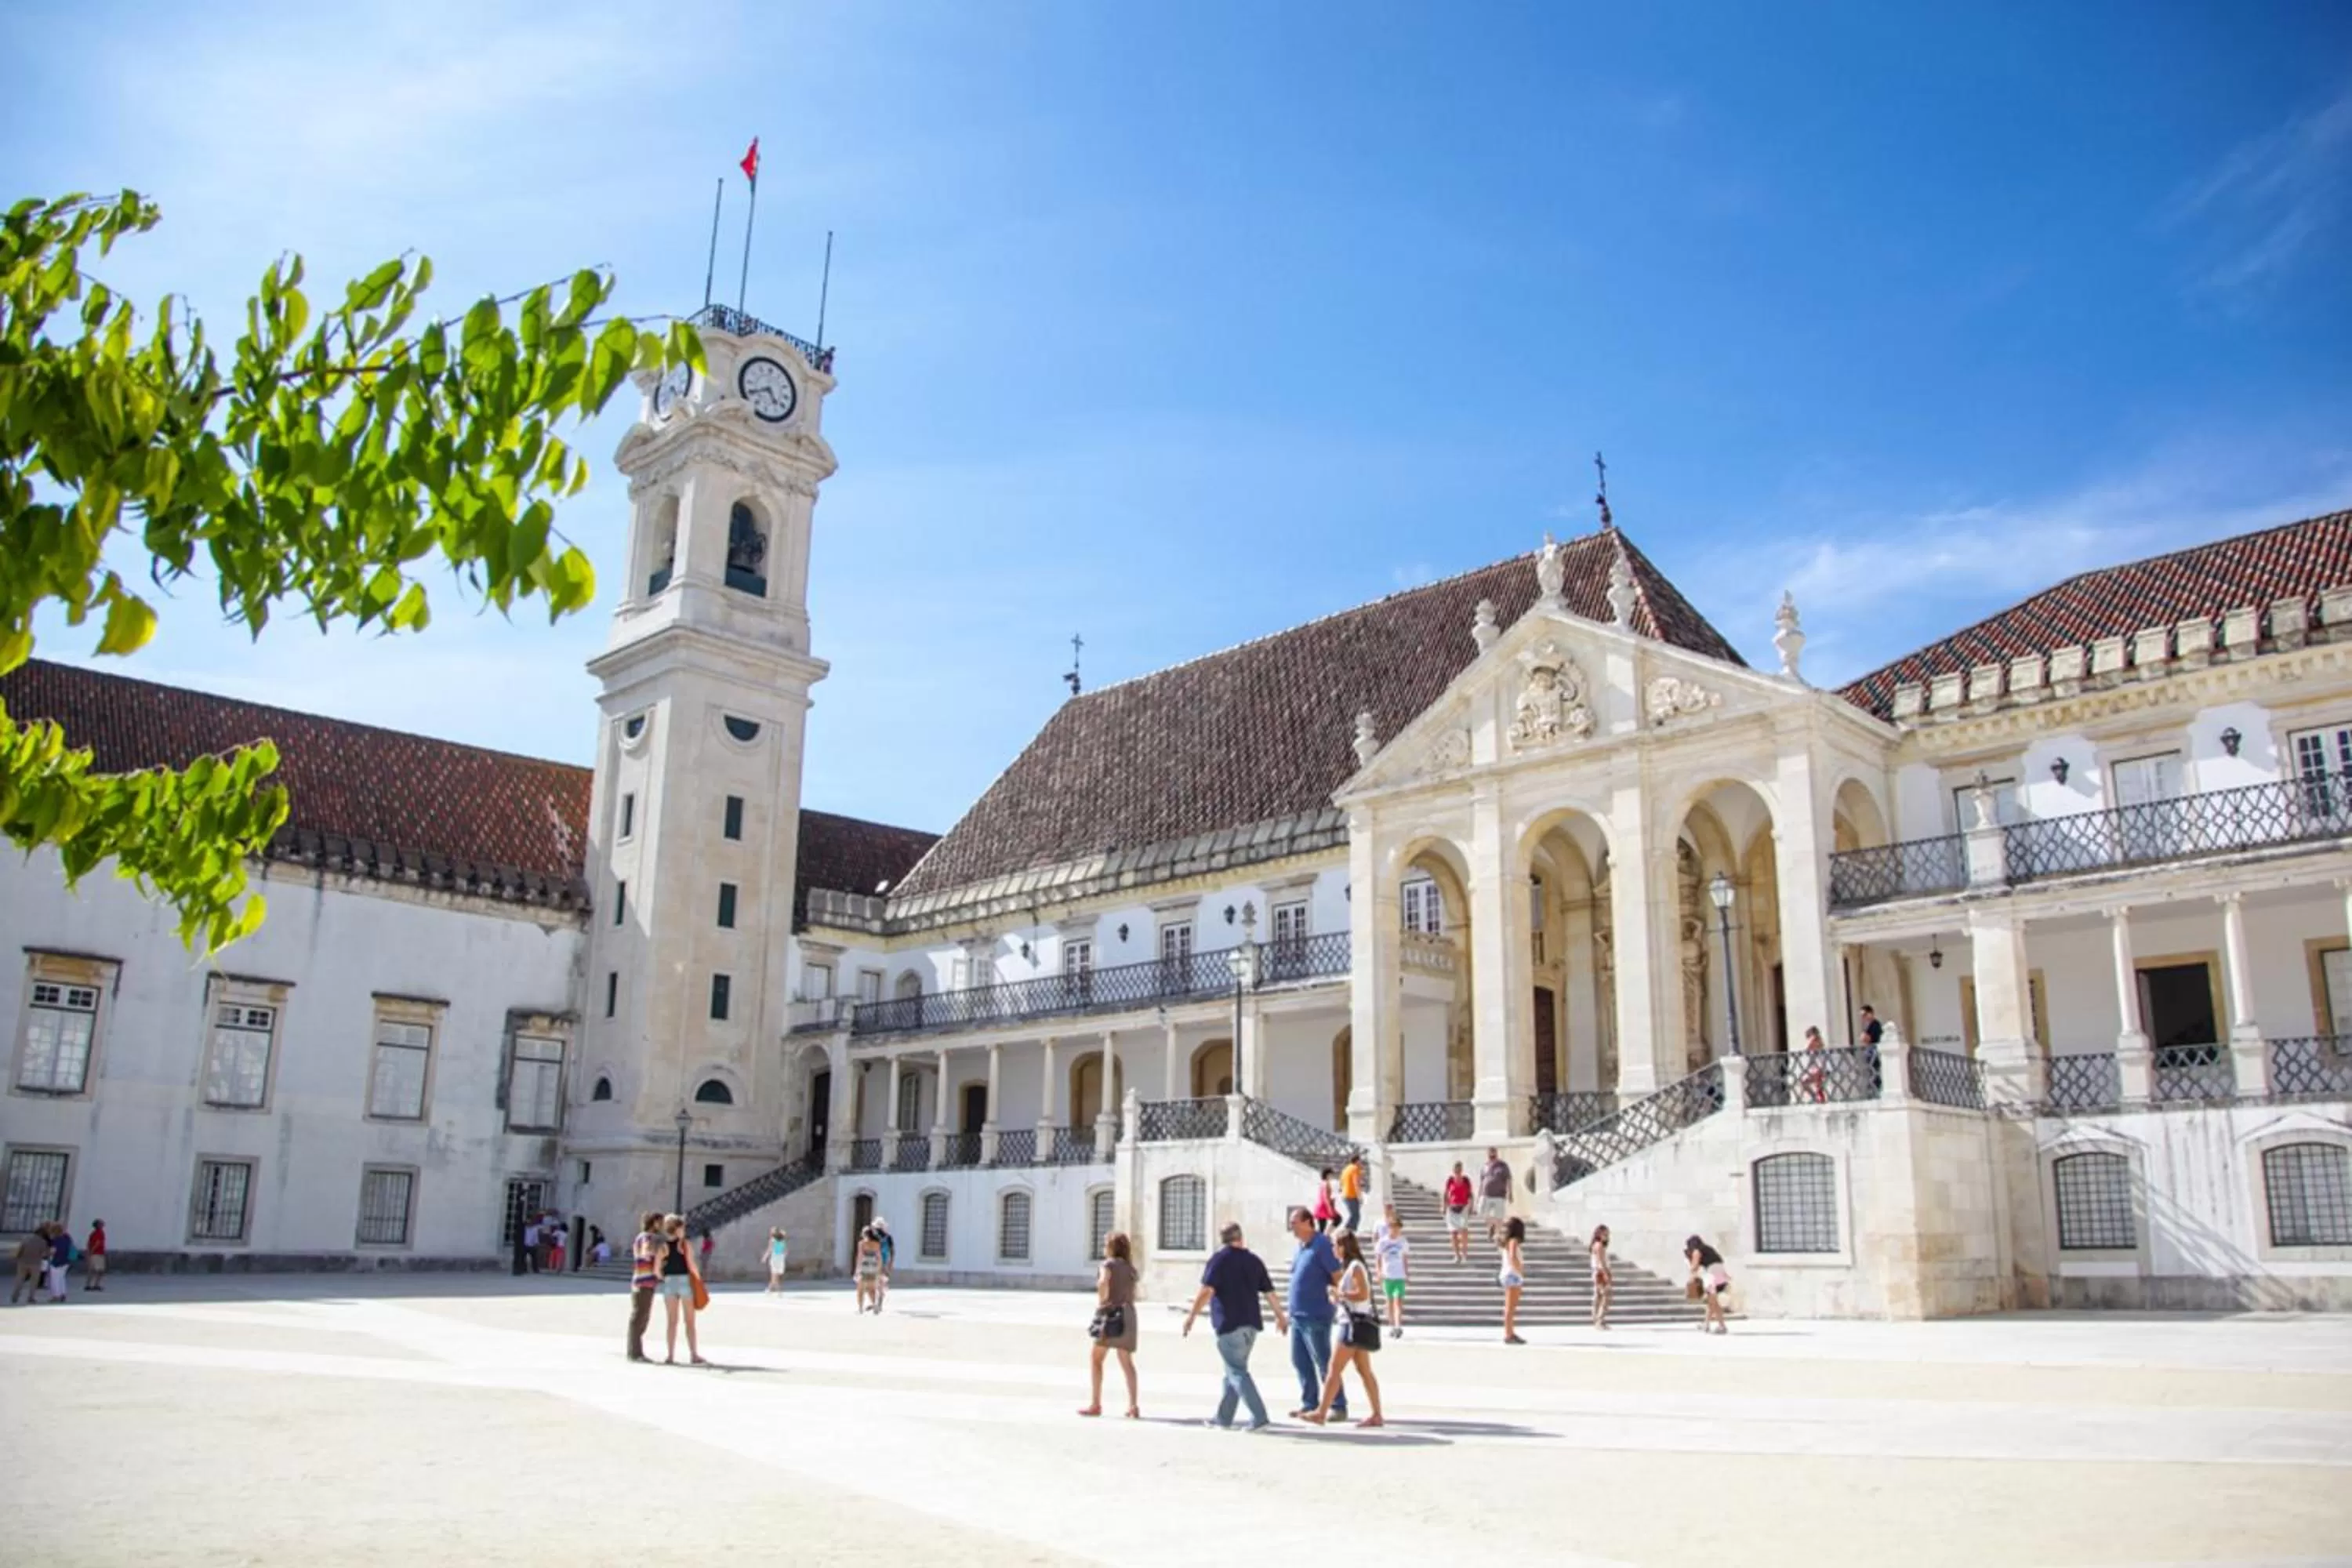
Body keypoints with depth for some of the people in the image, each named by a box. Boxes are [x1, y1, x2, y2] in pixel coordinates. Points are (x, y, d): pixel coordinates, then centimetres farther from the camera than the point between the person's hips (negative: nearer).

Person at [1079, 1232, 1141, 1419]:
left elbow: (1103, 1283, -24)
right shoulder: (1130, 1268, 16)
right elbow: (1132, 1295, 15)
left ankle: (1096, 1404, -1)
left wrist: (1101, 1302, -13)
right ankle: (1133, 1407, 3)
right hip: (1128, 1314, 7)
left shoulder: (1108, 1265, -5)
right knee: (1127, 1362, 9)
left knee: (1095, 1359, 2)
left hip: (1111, 1313, -7)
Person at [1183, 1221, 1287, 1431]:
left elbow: (1207, 1291, -15)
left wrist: (1192, 1315, -12)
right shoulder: (1254, 1260, 10)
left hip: (1228, 1324, -6)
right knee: (1234, 1370, 17)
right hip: (1250, 1324, 6)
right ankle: (1223, 1417, 22)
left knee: (1237, 1372, -5)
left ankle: (1260, 1418, -14)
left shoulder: (1219, 1259, -6)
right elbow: (1269, 1293, 12)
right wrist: (1281, 1316, 24)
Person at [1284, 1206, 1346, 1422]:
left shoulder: (1322, 1245, -15)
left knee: (1323, 1363, -3)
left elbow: (1338, 1276, -17)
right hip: (1298, 1315, 9)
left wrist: (1338, 1298, -16)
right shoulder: (1302, 1247, 12)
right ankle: (1309, 1403, 22)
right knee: (1300, 1361, 12)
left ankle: (1339, 1407, 4)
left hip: (1315, 1317, -9)